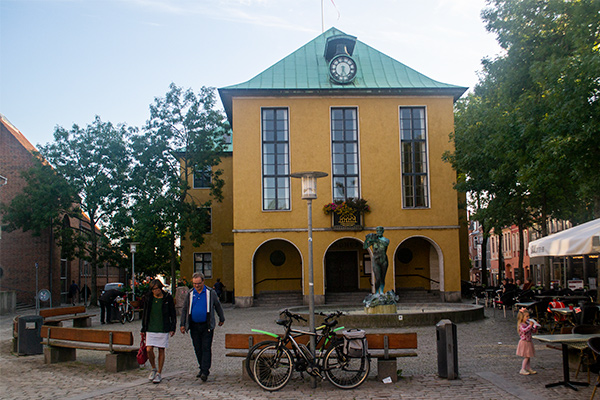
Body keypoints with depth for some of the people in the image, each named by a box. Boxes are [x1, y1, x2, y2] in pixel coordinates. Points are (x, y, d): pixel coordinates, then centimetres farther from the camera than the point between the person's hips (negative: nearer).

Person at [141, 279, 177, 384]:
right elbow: (144, 314, 12)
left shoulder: (167, 298, -2)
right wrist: (143, 329, 12)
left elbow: (173, 314, 5)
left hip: (163, 329, -2)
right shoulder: (148, 298, 4)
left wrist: (173, 328, -2)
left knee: (161, 351, 2)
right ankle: (153, 369, 16)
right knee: (149, 349, -8)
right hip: (150, 329, 2)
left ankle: (159, 374, 14)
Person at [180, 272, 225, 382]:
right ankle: (202, 368, 23)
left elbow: (218, 306, 12)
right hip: (194, 326, 3)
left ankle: (205, 372, -11)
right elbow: (184, 310, 13)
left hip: (207, 326, -3)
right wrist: (182, 324, 9)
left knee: (206, 348, -8)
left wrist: (222, 319, 20)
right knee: (198, 349, 8)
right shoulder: (190, 293, 6)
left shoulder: (211, 292, 0)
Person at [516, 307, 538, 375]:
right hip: (524, 342, -8)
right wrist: (530, 325, -32)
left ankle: (529, 369, 23)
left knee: (528, 357, 14)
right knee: (526, 357, -7)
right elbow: (524, 330, -36)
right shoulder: (521, 325, -16)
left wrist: (535, 326, 1)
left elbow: (533, 331, 17)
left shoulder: (528, 324, 9)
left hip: (529, 342, 8)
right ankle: (522, 370, -3)